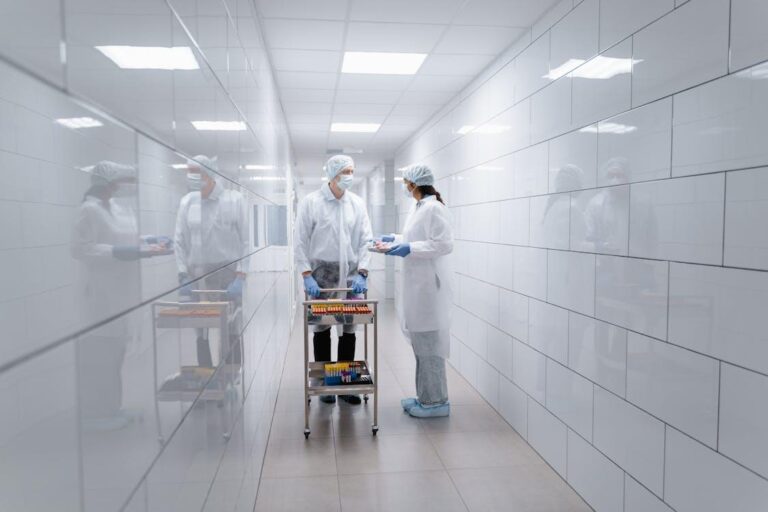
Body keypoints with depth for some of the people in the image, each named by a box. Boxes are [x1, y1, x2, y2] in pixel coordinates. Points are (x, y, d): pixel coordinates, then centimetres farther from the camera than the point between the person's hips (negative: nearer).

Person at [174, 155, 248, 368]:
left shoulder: (235, 199, -5)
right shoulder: (187, 202, 5)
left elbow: (245, 240, -6)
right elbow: (180, 241, 7)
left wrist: (240, 277, -12)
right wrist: (183, 277, 0)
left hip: (229, 274, -3)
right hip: (197, 276, 3)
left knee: (231, 333, 2)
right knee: (201, 333, 8)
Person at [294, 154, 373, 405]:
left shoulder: (357, 203, 5)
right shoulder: (311, 202, -3)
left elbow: (365, 240, 3)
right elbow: (301, 241, -5)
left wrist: (362, 273, -8)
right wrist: (306, 275, -12)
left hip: (350, 275, 3)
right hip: (321, 274, -2)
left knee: (349, 330, 6)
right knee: (321, 330, 6)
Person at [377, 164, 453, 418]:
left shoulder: (435, 208, -14)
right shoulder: (417, 207, 13)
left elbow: (444, 244, -19)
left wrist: (409, 249, -20)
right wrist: (395, 239, 15)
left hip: (429, 284, -9)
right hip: (416, 282, 9)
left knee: (429, 341, -1)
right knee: (420, 340, 14)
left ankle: (436, 401, 10)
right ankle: (425, 396, 26)